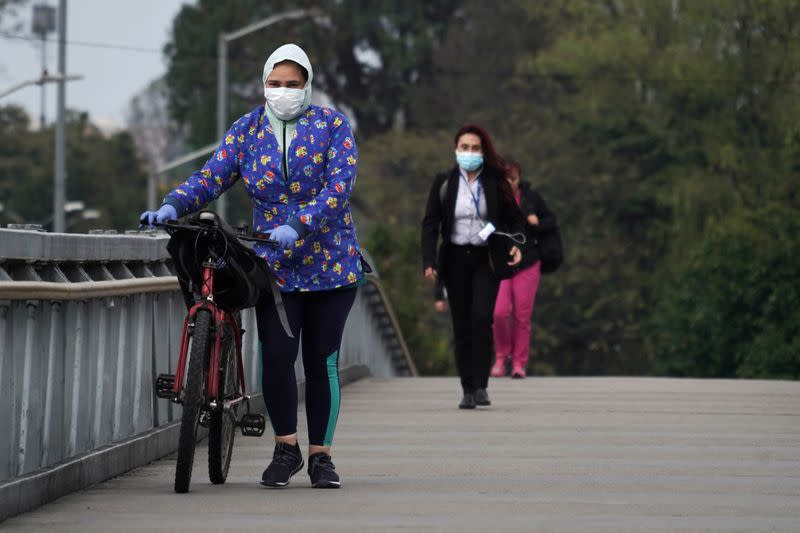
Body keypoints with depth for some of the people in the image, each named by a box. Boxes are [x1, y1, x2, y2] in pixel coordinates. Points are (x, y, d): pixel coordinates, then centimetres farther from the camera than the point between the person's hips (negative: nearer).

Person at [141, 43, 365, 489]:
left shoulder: (333, 125, -2)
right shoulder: (247, 130, 6)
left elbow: (339, 185, -14)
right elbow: (210, 178, 0)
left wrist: (297, 225, -28)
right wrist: (172, 206, -20)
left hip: (330, 265, -1)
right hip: (274, 266, 1)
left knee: (322, 362, 2)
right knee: (277, 355, -12)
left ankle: (321, 456, 15)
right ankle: (286, 448, 6)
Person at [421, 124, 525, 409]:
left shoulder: (496, 182, 2)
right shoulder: (443, 182, 3)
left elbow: (514, 219, 9)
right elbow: (430, 223, 2)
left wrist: (516, 245, -10)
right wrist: (429, 260, -10)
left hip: (486, 259, -2)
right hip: (455, 259, 2)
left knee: (481, 318, -18)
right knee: (461, 326, 2)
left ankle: (480, 386, -16)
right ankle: (467, 390, 7)